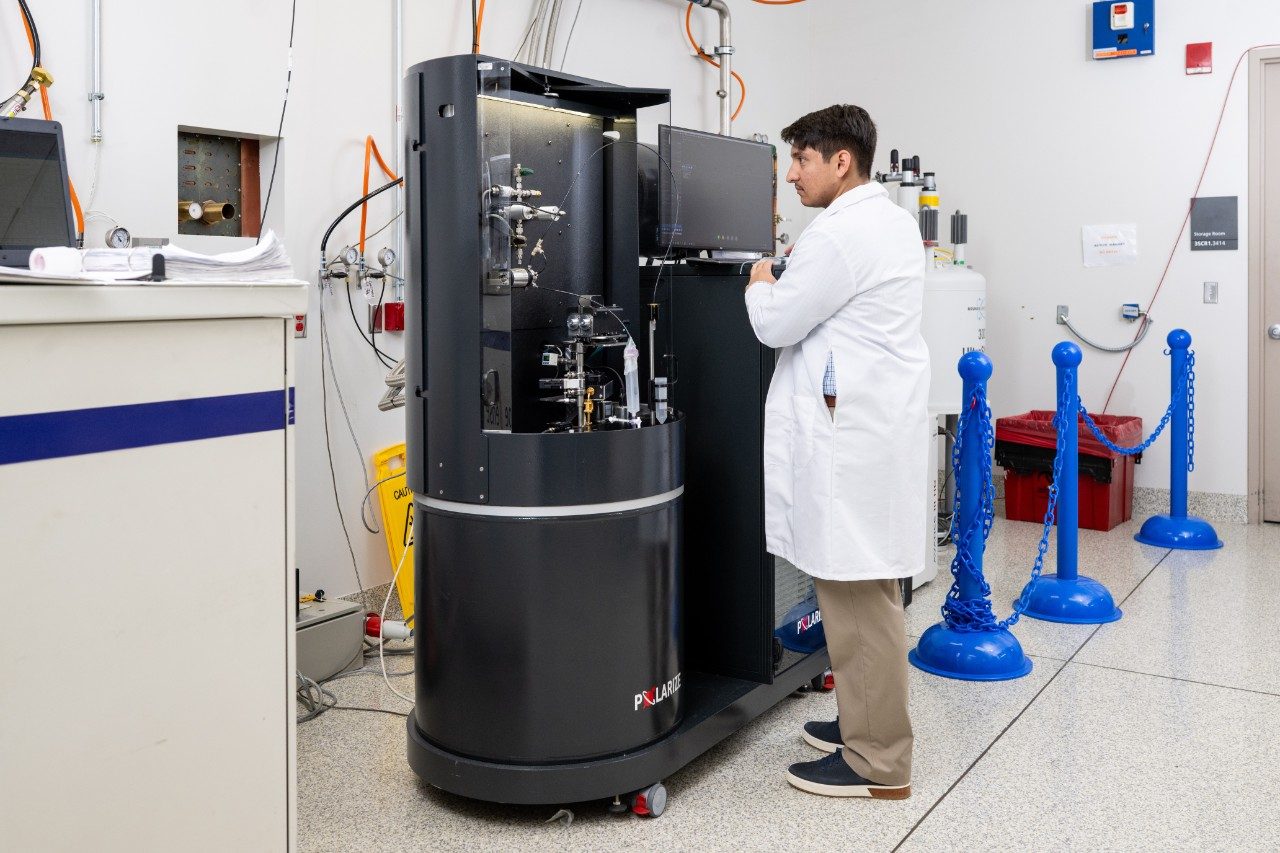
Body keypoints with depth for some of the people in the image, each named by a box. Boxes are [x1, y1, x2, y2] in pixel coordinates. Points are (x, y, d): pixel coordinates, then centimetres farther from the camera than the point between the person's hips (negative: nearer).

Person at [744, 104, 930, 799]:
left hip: (852, 433, -11)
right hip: (878, 420, 11)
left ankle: (877, 763, 5)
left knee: (858, 594, -4)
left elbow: (776, 324, -11)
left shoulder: (839, 232, -16)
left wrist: (761, 282, 7)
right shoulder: (893, 220, 16)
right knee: (863, 587, 17)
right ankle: (866, 722, 30)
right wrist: (798, 273, 17)